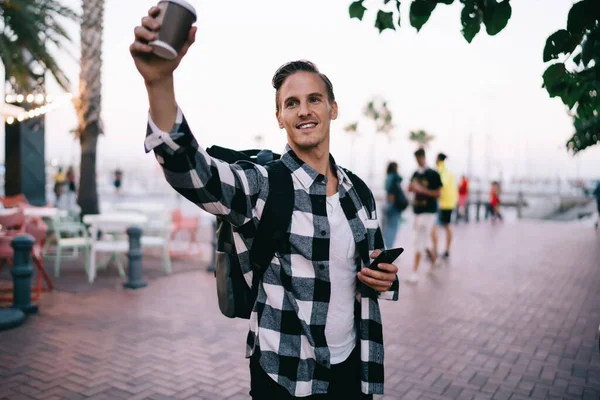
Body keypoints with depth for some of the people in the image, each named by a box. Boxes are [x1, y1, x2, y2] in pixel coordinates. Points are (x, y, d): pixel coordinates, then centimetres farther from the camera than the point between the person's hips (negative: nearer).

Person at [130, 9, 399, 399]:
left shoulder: (358, 192, 1)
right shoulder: (261, 185, -14)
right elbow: (189, 167, -34)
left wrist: (384, 278, -9)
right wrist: (160, 81, -49)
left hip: (351, 366, 4)